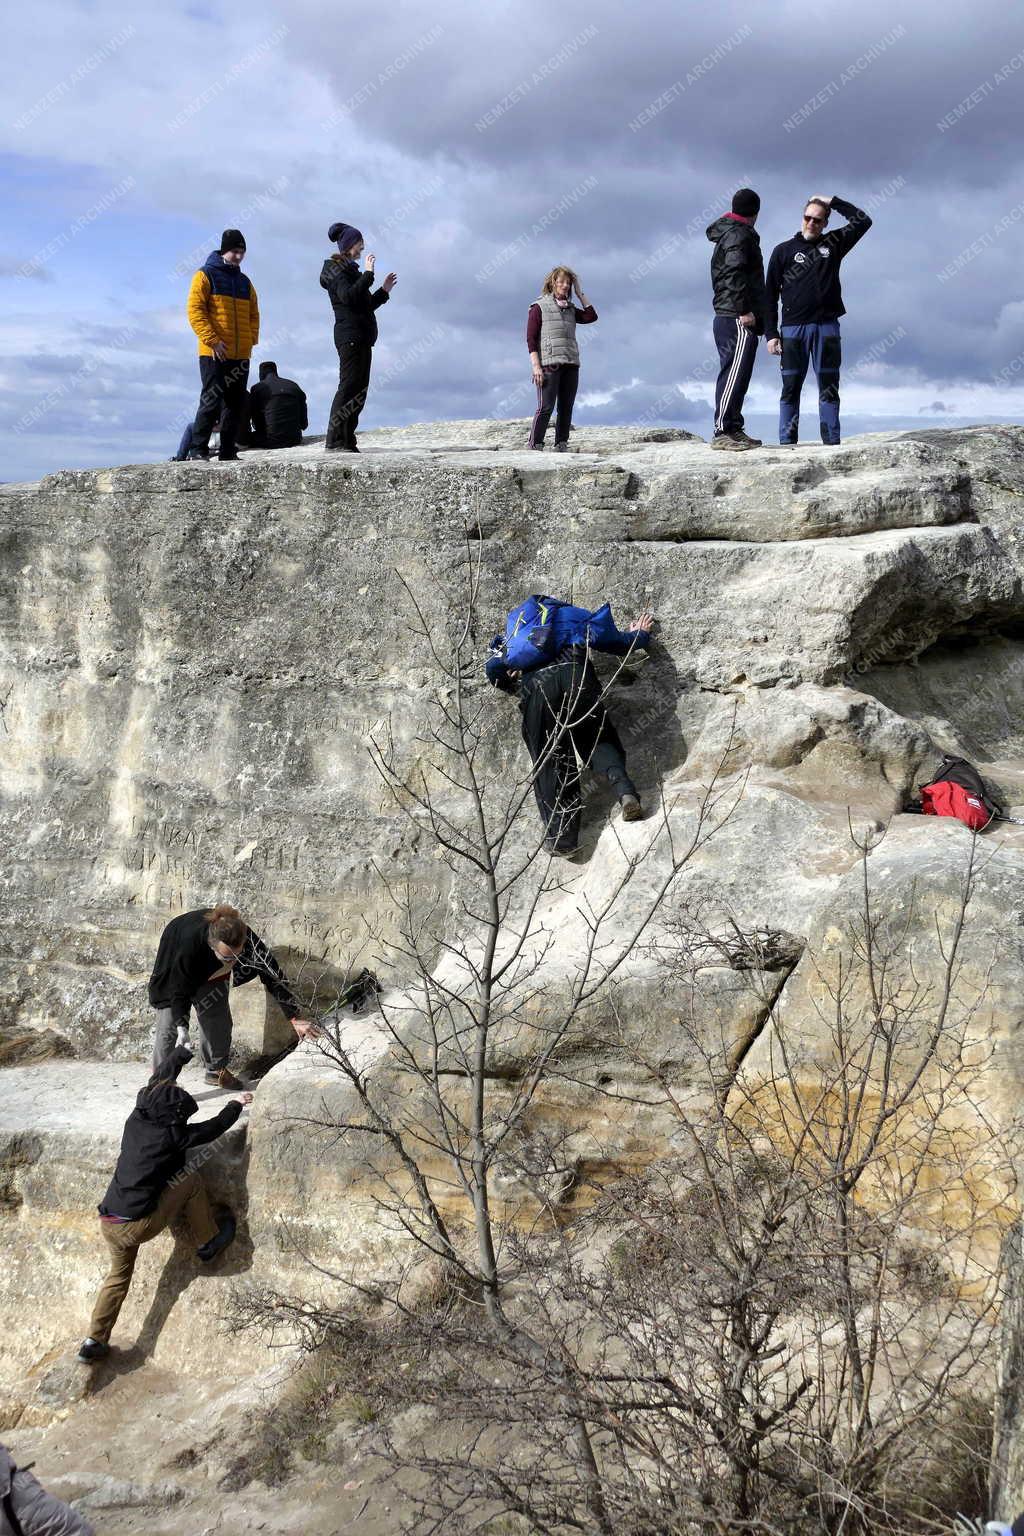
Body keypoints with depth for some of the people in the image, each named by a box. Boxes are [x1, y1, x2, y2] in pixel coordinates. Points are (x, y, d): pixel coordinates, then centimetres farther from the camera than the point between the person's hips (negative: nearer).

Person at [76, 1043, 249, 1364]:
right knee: (191, 1179, 7)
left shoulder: (136, 1120, 4)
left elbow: (159, 1079, 19)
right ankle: (208, 1243, 20)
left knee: (119, 1275, 26)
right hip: (139, 1225, -6)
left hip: (109, 1225, 7)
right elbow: (212, 1129, 3)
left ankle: (94, 1341, 21)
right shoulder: (170, 1136, -12)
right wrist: (236, 1105, 20)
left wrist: (182, 1052, 32)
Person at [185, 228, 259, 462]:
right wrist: (212, 340, -16)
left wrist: (251, 339, 5)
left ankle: (228, 451, 11)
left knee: (236, 403, 5)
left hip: (241, 354, 6)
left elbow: (253, 314, 22)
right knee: (212, 399, -10)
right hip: (214, 353, -6)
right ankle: (198, 449, -5)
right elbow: (195, 310, -7)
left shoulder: (244, 281, 18)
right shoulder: (206, 275, 0)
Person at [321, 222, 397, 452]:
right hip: (349, 335, -10)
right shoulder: (336, 270, -4)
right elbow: (349, 296, -22)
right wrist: (368, 274, -20)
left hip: (362, 338, 10)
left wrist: (384, 291, 20)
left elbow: (365, 305, 26)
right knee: (349, 386, -15)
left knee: (359, 389, 6)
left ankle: (347, 441, 5)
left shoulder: (350, 270, 24)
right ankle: (334, 441, -18)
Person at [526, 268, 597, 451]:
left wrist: (579, 293, 10)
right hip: (549, 364, -6)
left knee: (566, 408, 3)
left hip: (571, 365, 6)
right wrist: (536, 367, -13)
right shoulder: (539, 307, 3)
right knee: (546, 407, -12)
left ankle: (561, 446, 6)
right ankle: (534, 446, -10)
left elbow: (591, 316, 7)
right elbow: (531, 339, -3)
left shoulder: (570, 309, 20)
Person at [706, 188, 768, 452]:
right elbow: (735, 276, -20)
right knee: (735, 374, -14)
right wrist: (744, 310, -22)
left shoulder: (725, 235, 23)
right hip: (739, 320, -10)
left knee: (733, 375, 11)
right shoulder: (740, 235, -8)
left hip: (725, 317, 10)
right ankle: (722, 431, -18)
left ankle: (733, 429, 14)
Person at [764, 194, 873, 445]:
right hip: (794, 328, -2)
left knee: (829, 387, 1)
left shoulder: (833, 243, 13)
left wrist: (833, 202, 7)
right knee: (791, 387, -3)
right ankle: (787, 441, -3)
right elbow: (770, 294, 4)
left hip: (827, 327, 2)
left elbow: (863, 221, 11)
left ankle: (831, 441, 0)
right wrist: (771, 333, -4)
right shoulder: (783, 250, 8)